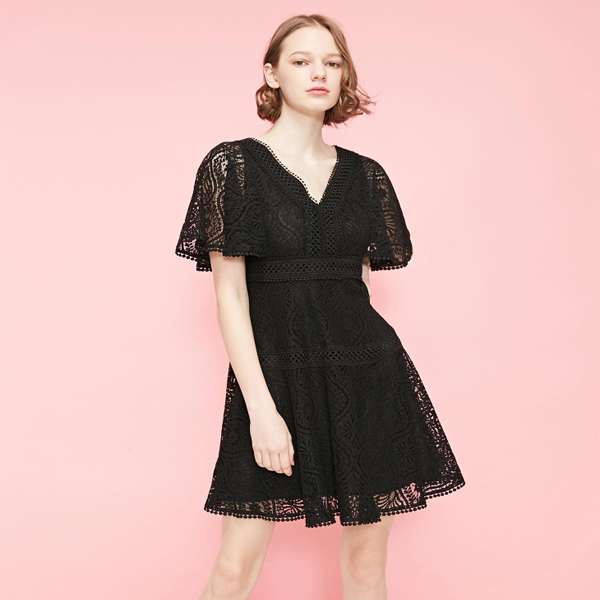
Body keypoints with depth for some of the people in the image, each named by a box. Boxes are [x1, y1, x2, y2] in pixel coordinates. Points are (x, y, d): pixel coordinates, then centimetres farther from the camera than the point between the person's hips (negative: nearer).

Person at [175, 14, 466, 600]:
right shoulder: (234, 163, -1)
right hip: (273, 370, -3)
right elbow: (230, 294, -7)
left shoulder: (365, 175, 9)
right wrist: (261, 407, -13)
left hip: (365, 370, 4)